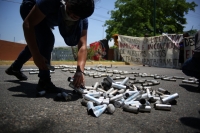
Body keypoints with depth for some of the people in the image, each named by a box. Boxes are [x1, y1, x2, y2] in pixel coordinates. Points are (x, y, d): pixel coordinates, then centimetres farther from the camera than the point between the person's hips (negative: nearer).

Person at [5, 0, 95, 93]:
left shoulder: (83, 20, -29)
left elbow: (82, 45, -35)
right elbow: (28, 24, -40)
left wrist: (80, 70, -51)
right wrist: (36, 55, -48)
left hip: (47, 20, 6)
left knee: (37, 44, 19)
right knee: (47, 39, -29)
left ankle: (15, 68, 44)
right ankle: (44, 81, -20)